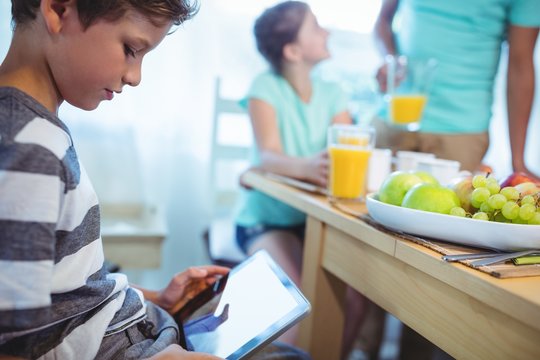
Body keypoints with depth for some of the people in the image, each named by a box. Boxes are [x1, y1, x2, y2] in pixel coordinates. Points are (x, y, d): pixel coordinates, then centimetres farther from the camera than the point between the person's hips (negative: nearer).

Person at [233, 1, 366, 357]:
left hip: (317, 217, 4)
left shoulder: (332, 92, 3)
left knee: (359, 291, -16)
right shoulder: (266, 87, -11)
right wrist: (308, 166, -48)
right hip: (266, 219, -4)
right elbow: (268, 157, -26)